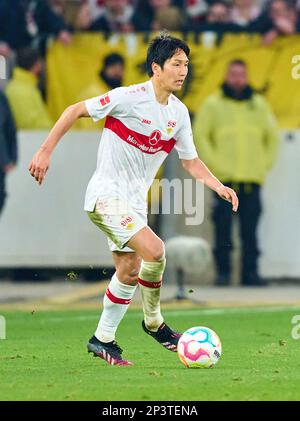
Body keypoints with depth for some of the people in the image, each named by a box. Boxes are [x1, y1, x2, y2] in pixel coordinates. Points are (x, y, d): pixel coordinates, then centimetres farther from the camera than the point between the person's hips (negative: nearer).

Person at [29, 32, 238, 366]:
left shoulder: (179, 113, 5)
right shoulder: (129, 98, -17)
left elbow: (191, 161, 13)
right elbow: (75, 111, -11)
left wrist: (219, 187, -2)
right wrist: (46, 151, -14)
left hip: (134, 201, 8)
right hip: (106, 195, -8)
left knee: (129, 271, 11)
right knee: (154, 250, -23)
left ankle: (103, 340, 26)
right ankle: (153, 322, -2)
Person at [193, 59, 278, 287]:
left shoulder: (259, 104, 13)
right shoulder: (213, 104, 5)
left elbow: (272, 135, 20)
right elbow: (200, 136, 1)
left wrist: (265, 163, 8)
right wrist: (215, 164, -7)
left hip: (252, 179, 2)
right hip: (224, 178, -2)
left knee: (250, 227, 0)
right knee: (223, 226, -4)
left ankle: (250, 271, 3)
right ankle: (223, 271, 2)